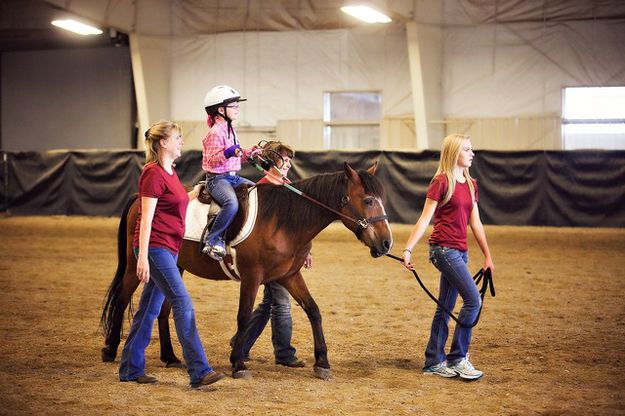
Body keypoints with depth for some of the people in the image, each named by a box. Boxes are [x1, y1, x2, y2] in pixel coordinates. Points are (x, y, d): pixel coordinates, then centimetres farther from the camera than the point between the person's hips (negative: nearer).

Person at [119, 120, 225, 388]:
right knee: (183, 304, -13)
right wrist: (143, 258, -21)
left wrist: (194, 194, 24)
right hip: (155, 247, -10)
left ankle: (131, 369, 18)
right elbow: (146, 218, -17)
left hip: (168, 249, 10)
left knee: (149, 309, 11)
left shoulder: (169, 172, 16)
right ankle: (199, 372, -15)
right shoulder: (153, 173, -12)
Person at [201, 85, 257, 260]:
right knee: (232, 203, -35)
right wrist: (228, 153, -33)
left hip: (233, 177, 10)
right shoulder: (215, 132, -13)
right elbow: (212, 160, -19)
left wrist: (249, 152, 14)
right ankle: (212, 240, -23)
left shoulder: (230, 130, 17)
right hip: (217, 178, -10)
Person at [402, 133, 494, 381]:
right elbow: (424, 219, -10)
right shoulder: (441, 182, -9)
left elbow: (475, 223, 17)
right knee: (473, 300, -13)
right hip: (444, 249, -8)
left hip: (460, 251, 8)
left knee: (445, 308, 11)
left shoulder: (470, 184, 14)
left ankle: (434, 362, 17)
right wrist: (408, 249, -16)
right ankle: (458, 358, -3)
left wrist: (487, 256, 16)